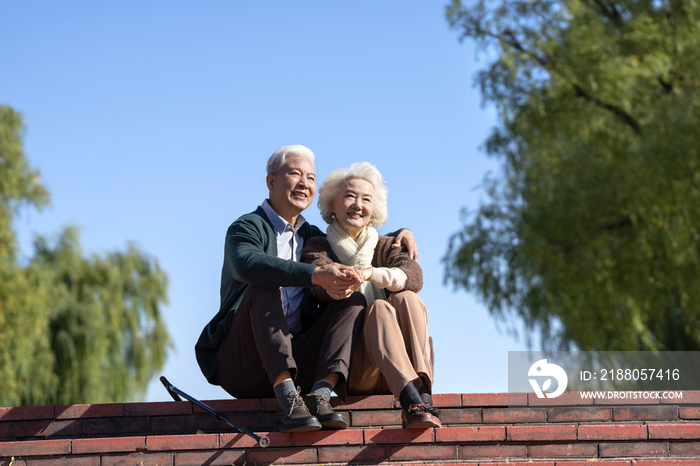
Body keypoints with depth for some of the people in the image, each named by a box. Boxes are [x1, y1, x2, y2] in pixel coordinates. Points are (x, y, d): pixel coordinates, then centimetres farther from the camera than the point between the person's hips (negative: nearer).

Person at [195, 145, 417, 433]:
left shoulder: (310, 236, 20)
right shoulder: (248, 227, -3)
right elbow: (246, 264, -27)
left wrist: (400, 234, 13)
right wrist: (316, 275, -37)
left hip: (295, 358, 6)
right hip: (241, 366, -6)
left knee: (355, 301, -9)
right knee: (265, 287, -29)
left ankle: (319, 394, -30)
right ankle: (287, 399, -41)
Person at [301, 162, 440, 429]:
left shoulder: (383, 247, 15)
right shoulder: (317, 247, 10)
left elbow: (414, 275, -9)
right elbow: (321, 286, -14)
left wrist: (371, 273, -30)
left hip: (394, 368, 2)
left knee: (405, 298, -22)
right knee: (379, 308, -28)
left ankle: (423, 395, -39)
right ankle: (410, 399, -50)